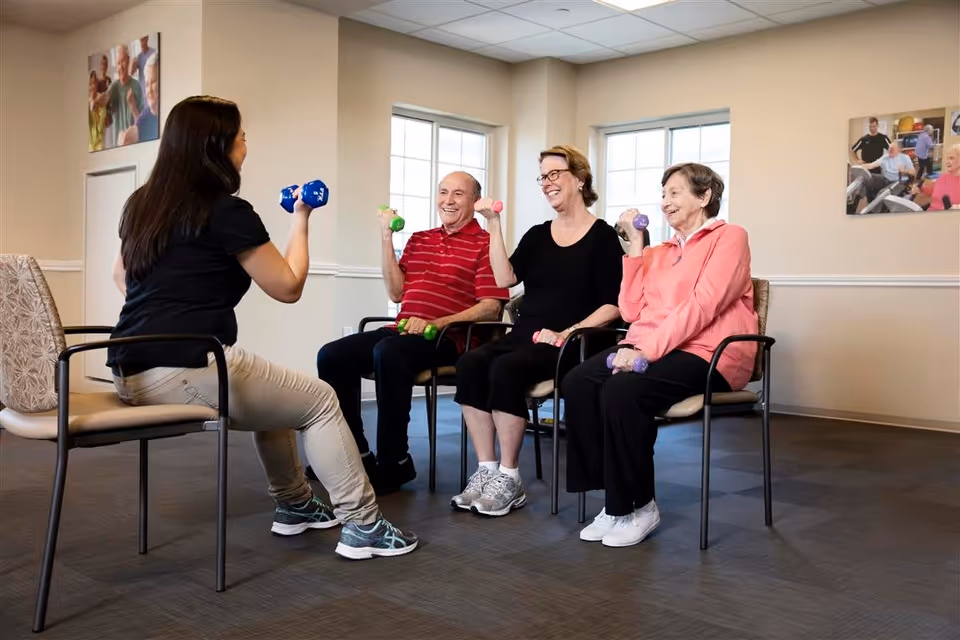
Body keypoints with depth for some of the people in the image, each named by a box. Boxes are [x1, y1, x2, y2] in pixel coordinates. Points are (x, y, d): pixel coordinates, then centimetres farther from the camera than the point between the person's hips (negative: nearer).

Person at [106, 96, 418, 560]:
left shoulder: (142, 205, 14)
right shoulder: (226, 211, -11)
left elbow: (122, 277, 29)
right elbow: (289, 286, -3)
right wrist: (300, 222, 7)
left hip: (132, 373, 9)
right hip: (184, 372, -9)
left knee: (272, 394, 29)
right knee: (320, 402, 6)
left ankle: (295, 505, 36)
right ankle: (362, 526, 7)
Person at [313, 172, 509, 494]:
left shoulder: (484, 244, -1)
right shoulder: (418, 240, 20)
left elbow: (491, 307, -10)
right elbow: (396, 292, 11)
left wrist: (435, 323, -19)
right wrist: (386, 238, 5)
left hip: (446, 338, -7)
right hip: (402, 330, 7)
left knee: (388, 353, -35)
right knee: (331, 356, -12)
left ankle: (394, 463, -21)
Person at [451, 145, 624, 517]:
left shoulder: (602, 237, 2)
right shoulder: (537, 235, 18)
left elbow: (612, 306, -5)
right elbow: (505, 278, 1)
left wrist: (566, 334, -17)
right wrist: (494, 225, -2)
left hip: (571, 345, -5)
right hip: (524, 337, 5)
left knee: (505, 368, -32)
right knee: (470, 363, -24)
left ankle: (508, 479, -20)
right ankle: (486, 471, -19)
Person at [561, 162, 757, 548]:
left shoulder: (729, 237, 2)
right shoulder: (660, 252, 23)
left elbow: (702, 305, -13)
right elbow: (632, 311, 13)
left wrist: (647, 350, -22)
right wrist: (635, 248, 10)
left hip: (707, 354, -6)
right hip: (650, 349, 7)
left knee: (622, 392, -32)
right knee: (577, 383, -21)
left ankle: (639, 507, -14)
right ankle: (615, 501, -13)